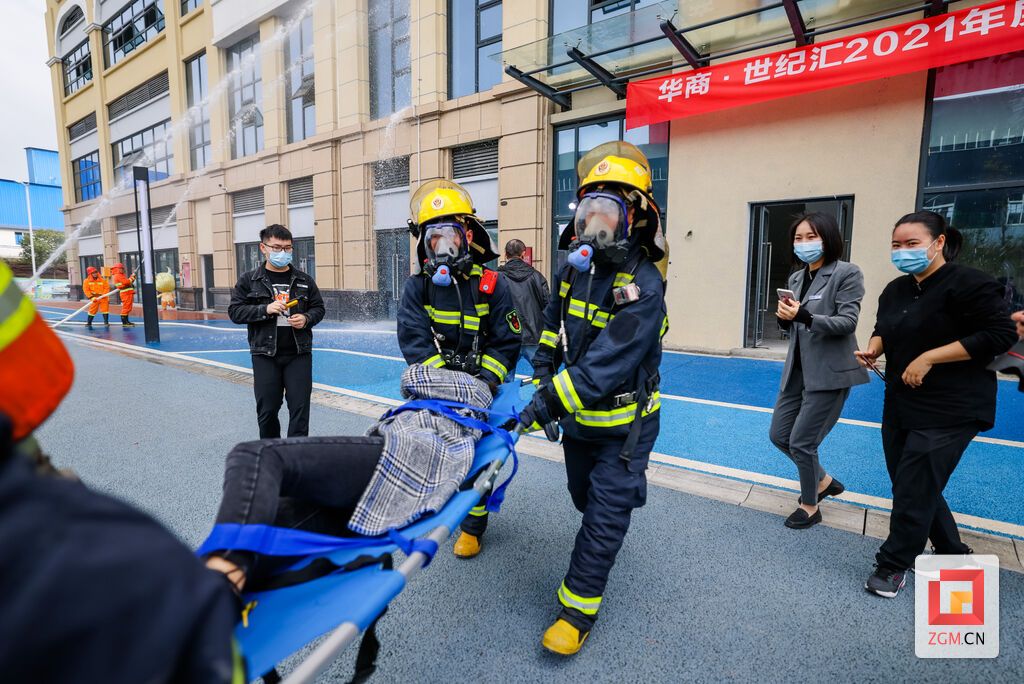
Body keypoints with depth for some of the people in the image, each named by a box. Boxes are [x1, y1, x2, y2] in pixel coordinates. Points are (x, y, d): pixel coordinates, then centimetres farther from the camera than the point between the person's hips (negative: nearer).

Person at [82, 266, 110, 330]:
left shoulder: (103, 280, 2)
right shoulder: (86, 281, 0)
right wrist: (92, 297, -13)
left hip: (103, 297, 0)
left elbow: (107, 288, -2)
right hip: (94, 298, 0)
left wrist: (102, 295, -14)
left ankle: (106, 322, 1)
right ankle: (88, 323, 15)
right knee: (92, 310, 3)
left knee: (105, 309, -4)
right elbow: (86, 290, -3)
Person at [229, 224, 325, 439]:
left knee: (300, 408, -1)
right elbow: (235, 311, 0)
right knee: (267, 409, 8)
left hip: (299, 353, 1)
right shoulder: (248, 280, 4)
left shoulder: (304, 280, 8)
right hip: (265, 355, 0)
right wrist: (265, 309, -14)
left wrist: (306, 319, -8)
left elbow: (318, 308, 13)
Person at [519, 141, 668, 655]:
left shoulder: (642, 286, -26)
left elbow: (604, 366, -33)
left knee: (605, 516, 3)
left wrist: (547, 406, -34)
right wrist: (542, 380, 1)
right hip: (580, 417, 7)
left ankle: (577, 609, 18)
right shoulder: (575, 268, -3)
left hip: (624, 423, -7)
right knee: (585, 497, 25)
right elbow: (552, 328, 9)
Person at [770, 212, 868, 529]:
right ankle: (824, 481, 37)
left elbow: (847, 322, -16)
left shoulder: (847, 273, -8)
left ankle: (810, 507, 23)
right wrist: (785, 318, -7)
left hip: (828, 371, -7)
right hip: (798, 369, 7)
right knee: (779, 435, 11)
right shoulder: (796, 279, 11)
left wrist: (804, 316, -30)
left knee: (802, 442, -2)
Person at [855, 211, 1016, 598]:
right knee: (913, 485, 15)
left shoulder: (969, 284, -13)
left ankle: (894, 564, 11)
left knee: (913, 489, -5)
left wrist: (929, 358, -22)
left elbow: (1000, 335, -17)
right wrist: (873, 348, 0)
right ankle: (953, 555, 36)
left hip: (949, 410, -8)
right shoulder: (896, 290, 9)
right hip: (901, 404, 8)